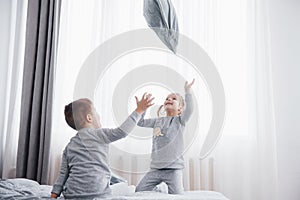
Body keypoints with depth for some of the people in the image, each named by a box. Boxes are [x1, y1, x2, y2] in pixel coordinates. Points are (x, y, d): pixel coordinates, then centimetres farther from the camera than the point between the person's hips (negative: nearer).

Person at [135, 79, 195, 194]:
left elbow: (189, 110, -19)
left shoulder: (180, 120, 0)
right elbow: (140, 122, 14)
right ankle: (159, 190, 23)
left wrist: (187, 91, -23)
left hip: (173, 169, -4)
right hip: (155, 168, 4)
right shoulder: (158, 121, 14)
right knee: (139, 191, 3)